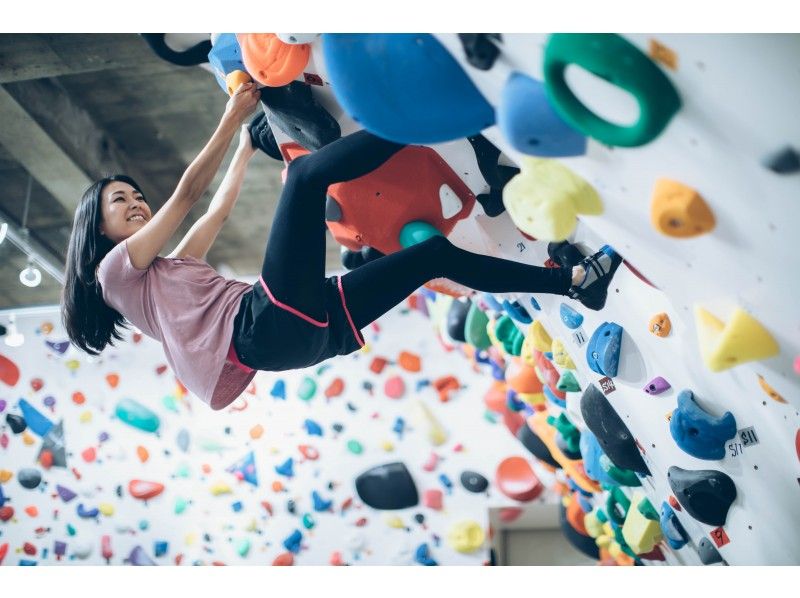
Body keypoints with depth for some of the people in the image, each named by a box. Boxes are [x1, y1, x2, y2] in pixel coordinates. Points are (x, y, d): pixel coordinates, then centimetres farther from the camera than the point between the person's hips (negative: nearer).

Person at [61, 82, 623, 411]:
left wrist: (250, 141, 43)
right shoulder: (114, 271, 11)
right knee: (306, 170, -17)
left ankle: (576, 280, 12)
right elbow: (187, 195, 6)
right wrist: (236, 114, 7)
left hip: (304, 330, 9)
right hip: (265, 327, -9)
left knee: (436, 253, 9)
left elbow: (219, 210, 36)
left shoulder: (172, 266, 34)